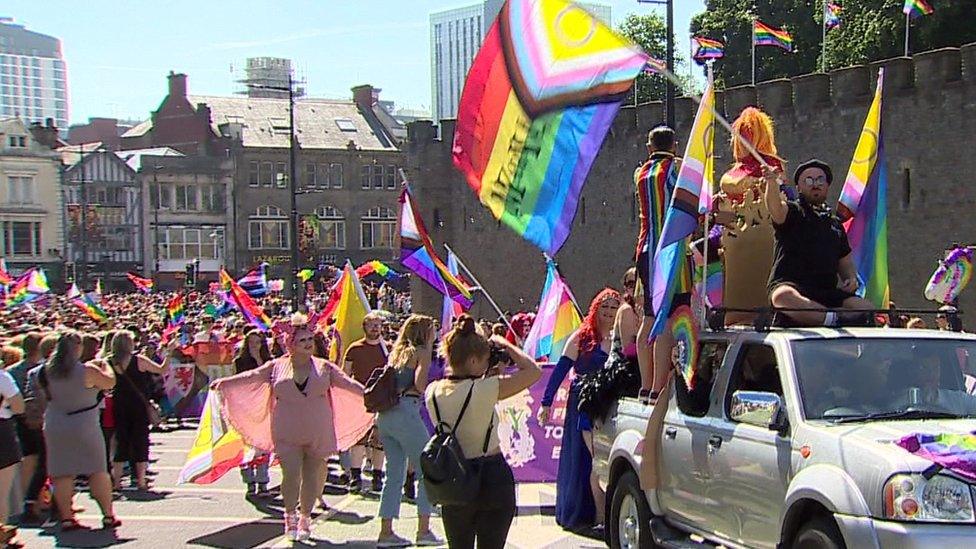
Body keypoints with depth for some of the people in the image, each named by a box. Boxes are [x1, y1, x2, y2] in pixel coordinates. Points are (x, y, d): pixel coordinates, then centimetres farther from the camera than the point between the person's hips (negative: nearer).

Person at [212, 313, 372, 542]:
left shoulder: (324, 367, 6)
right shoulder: (277, 367, 4)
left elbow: (349, 384, 5)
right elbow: (250, 377, 1)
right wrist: (224, 382, -9)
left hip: (317, 434, 1)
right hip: (287, 434, -1)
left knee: (311, 477, 5)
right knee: (291, 474, -14)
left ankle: (305, 519, 25)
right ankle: (290, 516, 9)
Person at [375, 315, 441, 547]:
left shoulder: (396, 352, 20)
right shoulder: (421, 352, 0)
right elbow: (420, 386, -12)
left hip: (384, 415, 8)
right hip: (405, 413, -7)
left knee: (394, 474, 11)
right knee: (427, 469, 3)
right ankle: (423, 530, 2)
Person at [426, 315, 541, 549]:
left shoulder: (433, 392, -4)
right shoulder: (484, 389, -19)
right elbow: (533, 371, -12)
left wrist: (483, 378, 15)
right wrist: (505, 345, -1)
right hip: (492, 477, -4)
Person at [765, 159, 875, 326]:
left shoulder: (835, 223, 27)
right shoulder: (792, 212, 11)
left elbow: (846, 263, 32)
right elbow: (775, 207, -14)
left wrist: (851, 278, 8)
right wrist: (771, 182, -36)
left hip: (827, 292, 5)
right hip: (790, 285, -5)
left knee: (866, 308, -23)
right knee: (783, 297, -42)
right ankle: (835, 320, -43)